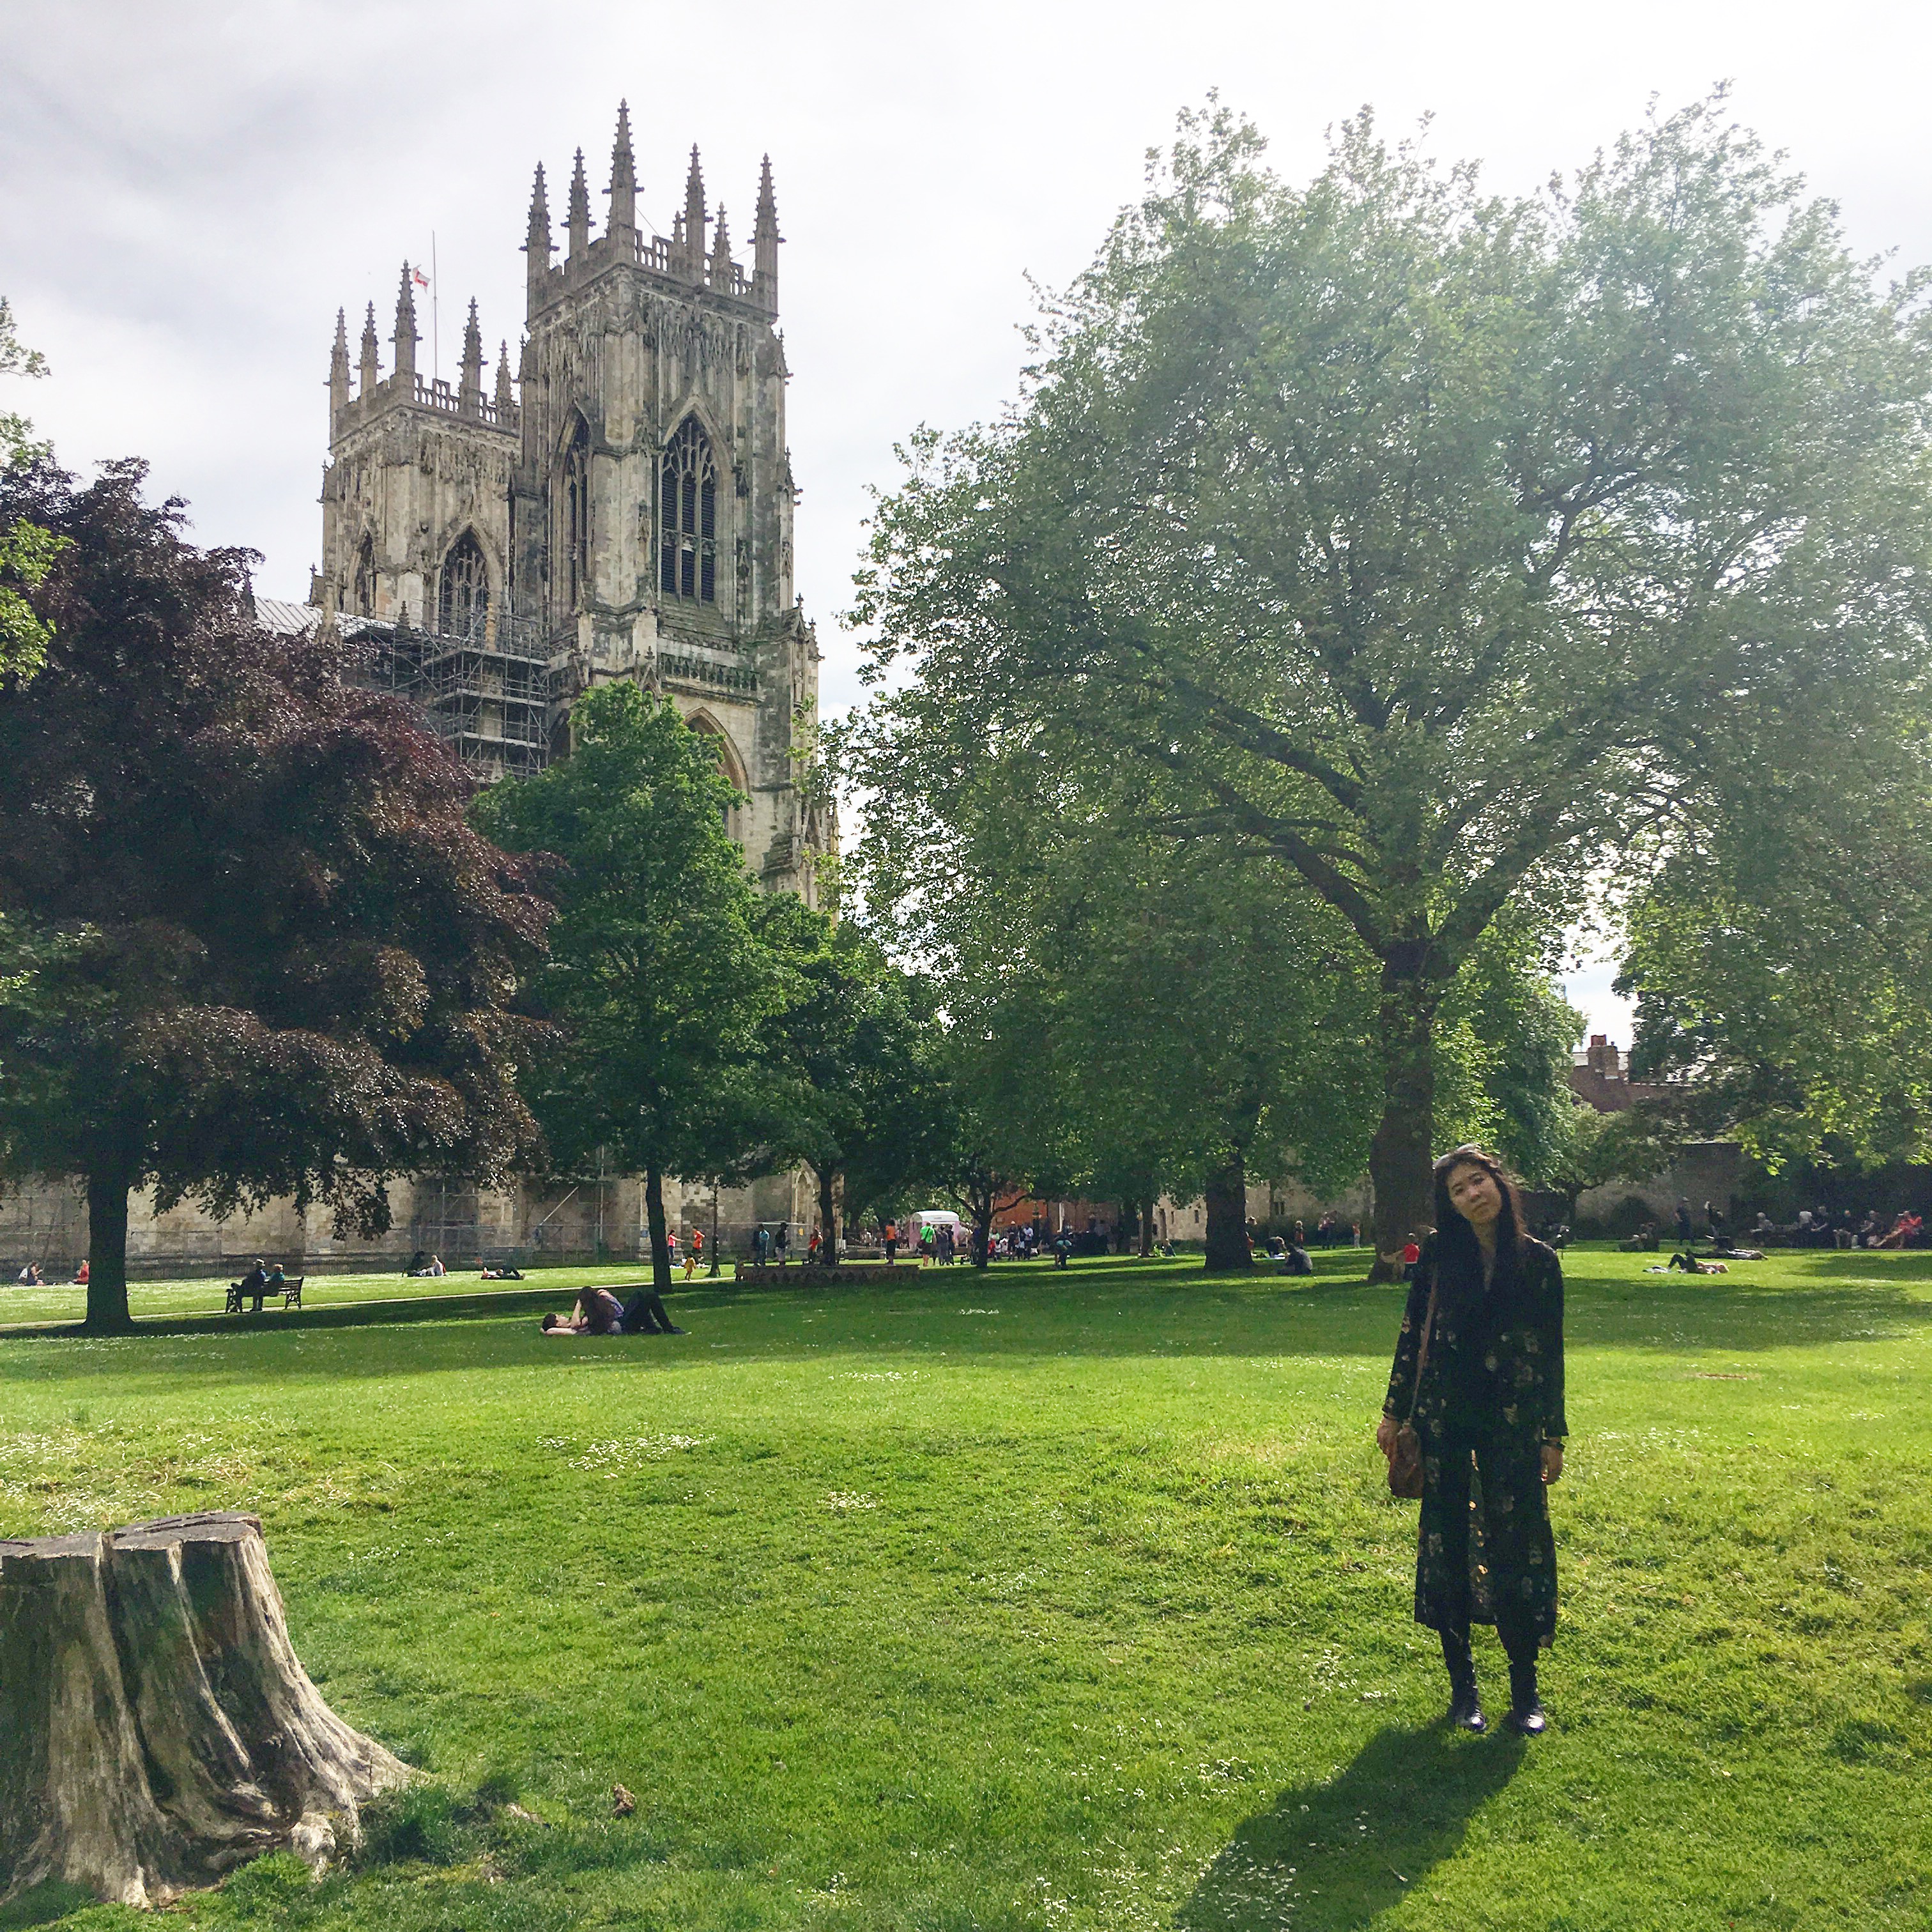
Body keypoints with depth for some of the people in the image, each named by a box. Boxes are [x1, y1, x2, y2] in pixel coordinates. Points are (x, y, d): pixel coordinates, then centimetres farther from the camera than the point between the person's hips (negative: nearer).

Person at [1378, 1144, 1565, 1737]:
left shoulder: (1539, 1261, 0)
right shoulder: (1440, 1252, 1)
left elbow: (1551, 1352, 4)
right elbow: (1411, 1332, 5)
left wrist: (1554, 1436, 3)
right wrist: (1393, 1412, 4)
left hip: (1513, 1421, -1)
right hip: (1443, 1416, 1)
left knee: (1517, 1544, 1)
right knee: (1447, 1544, 5)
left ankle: (1525, 1688, 15)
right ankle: (1462, 1683, 18)